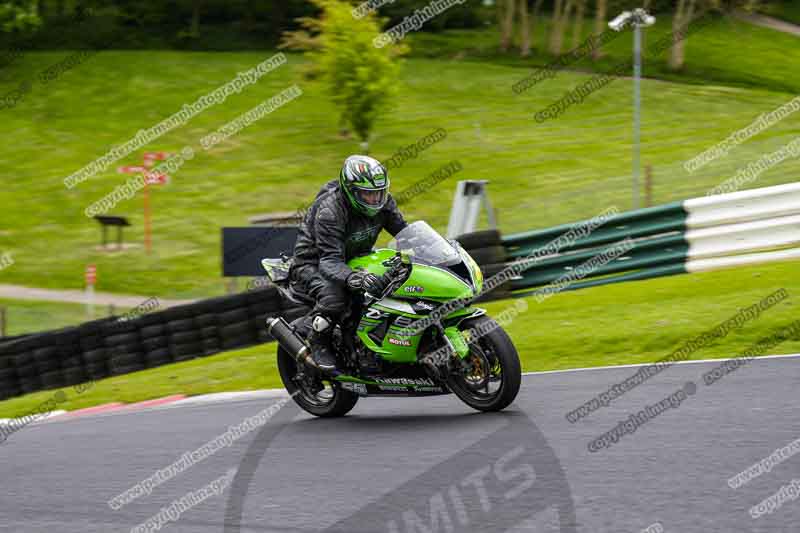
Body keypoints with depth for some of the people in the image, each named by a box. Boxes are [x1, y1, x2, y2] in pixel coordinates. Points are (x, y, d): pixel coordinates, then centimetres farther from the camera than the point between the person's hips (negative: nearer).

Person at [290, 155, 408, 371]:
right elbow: (329, 261, -38)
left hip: (354, 259, 7)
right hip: (313, 263, -7)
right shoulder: (329, 210, -31)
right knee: (334, 295, -39)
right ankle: (317, 341, -13)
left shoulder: (382, 202, -9)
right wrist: (354, 278, -58)